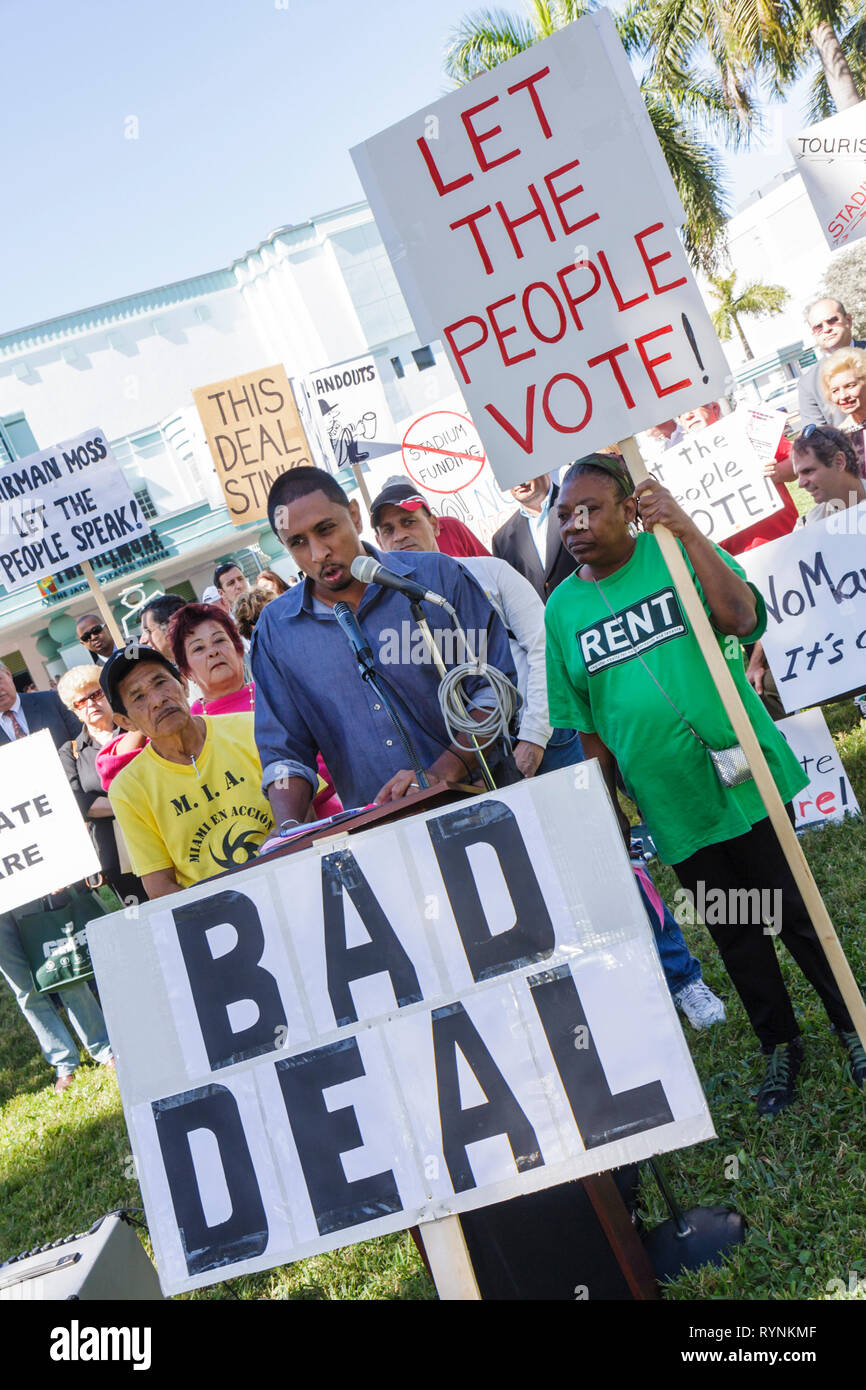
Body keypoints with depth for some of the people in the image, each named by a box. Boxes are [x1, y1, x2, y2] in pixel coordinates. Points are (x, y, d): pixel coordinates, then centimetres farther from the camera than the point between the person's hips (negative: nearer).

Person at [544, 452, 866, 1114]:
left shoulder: (677, 553, -6)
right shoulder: (563, 610, 1)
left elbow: (741, 617, -25)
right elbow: (588, 725, 6)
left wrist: (686, 530, -31)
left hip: (745, 779, -2)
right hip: (671, 805, 3)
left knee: (795, 911, 9)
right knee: (734, 930, 15)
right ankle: (780, 1045, 35)